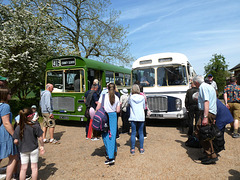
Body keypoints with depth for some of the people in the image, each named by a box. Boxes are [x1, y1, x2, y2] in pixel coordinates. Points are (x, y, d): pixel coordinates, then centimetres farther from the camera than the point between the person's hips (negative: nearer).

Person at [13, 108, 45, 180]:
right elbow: (40, 138, -10)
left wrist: (19, 144, 15)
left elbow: (15, 141, -7)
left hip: (23, 150, 2)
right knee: (34, 167, 13)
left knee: (23, 168, 16)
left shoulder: (18, 128, -11)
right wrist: (42, 146, 5)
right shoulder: (35, 126, -18)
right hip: (34, 149, -2)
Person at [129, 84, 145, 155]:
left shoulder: (131, 97, -7)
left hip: (133, 118, -1)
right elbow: (144, 107, 7)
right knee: (141, 133, 11)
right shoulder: (142, 97, -3)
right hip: (141, 117, 1)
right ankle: (141, 149, 17)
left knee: (133, 133, 6)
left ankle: (132, 149, 10)